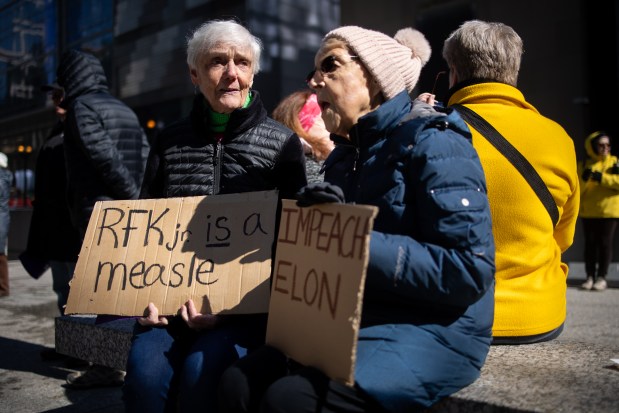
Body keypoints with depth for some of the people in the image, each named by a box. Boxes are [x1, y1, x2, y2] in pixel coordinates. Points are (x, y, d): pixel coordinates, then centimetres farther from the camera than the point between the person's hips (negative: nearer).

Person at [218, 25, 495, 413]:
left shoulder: (430, 141, -11)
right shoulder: (345, 153, 14)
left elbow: (469, 271, -19)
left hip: (432, 332, -6)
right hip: (356, 321, 7)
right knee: (239, 382, -14)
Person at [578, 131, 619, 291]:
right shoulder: (584, 164, 6)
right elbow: (577, 189, 1)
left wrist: (602, 178, -20)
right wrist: (584, 179, -17)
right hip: (588, 211, 1)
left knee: (605, 243, -1)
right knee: (590, 243, 4)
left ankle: (602, 278, 4)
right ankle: (590, 277, 9)